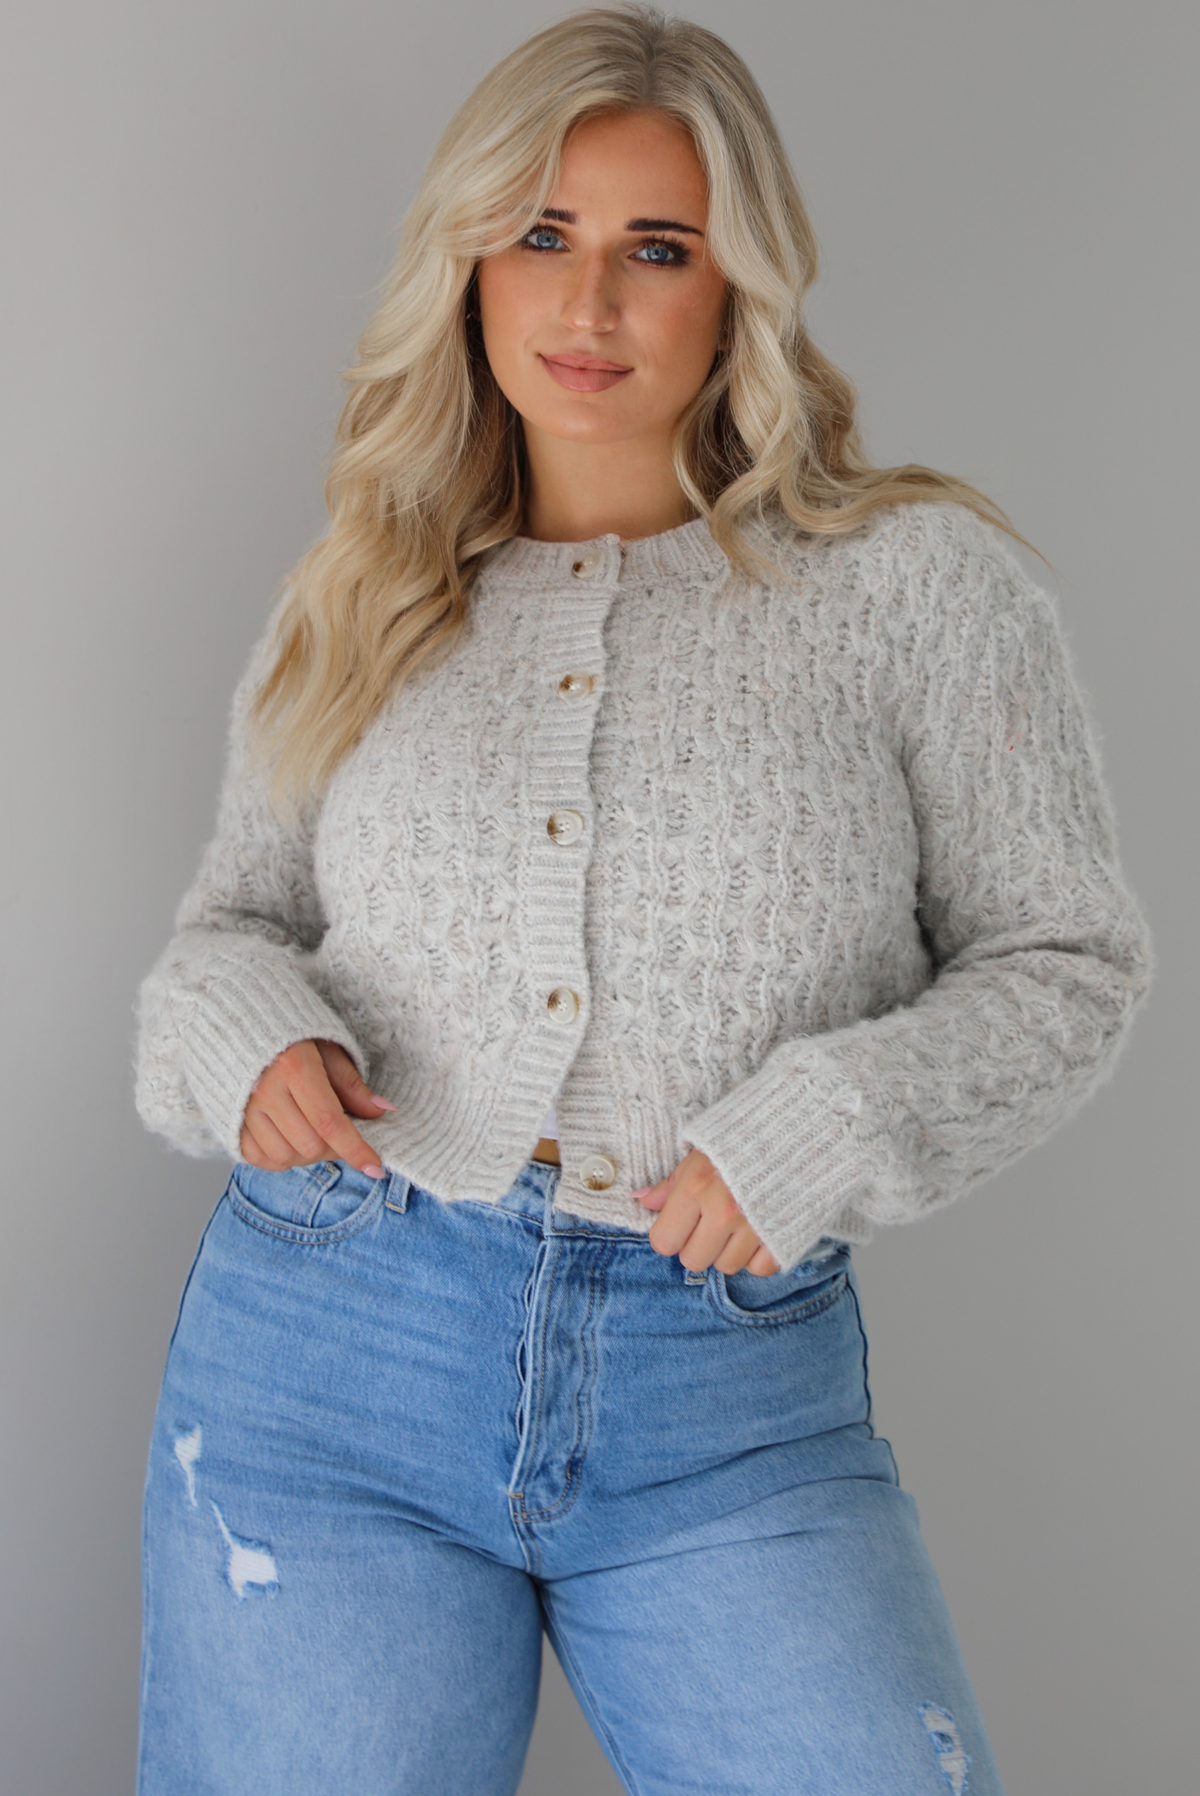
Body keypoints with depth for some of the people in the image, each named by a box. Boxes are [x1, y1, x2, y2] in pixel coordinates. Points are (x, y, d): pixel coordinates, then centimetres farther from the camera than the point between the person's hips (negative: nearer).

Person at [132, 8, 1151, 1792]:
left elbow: (1063, 959, 4)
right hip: (326, 1364, 2)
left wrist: (827, 1124, -12)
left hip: (735, 1411, -1)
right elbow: (238, 914, 18)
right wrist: (247, 1031, -5)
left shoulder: (916, 579, 1)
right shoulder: (357, 600, 9)